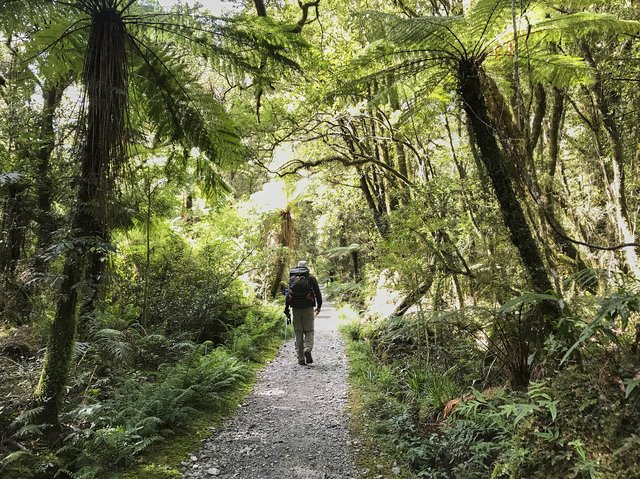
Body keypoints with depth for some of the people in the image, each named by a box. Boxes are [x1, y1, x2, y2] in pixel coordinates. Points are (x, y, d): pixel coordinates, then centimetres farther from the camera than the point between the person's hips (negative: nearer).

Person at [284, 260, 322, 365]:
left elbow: (288, 294, 1)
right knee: (309, 331, 6)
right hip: (308, 308, -1)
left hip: (296, 308, 2)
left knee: (298, 332, 7)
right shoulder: (311, 278, 5)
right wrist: (319, 306, 15)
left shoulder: (292, 278, 7)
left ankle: (301, 359, 6)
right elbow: (317, 293, 4)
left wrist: (286, 308, 1)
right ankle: (308, 349, -21)